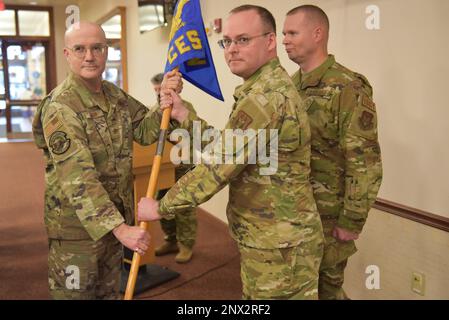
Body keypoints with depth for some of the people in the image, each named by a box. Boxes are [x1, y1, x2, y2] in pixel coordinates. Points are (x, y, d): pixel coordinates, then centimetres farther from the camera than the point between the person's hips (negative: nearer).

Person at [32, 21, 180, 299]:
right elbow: (78, 178, -29)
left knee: (109, 291, 22)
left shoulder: (115, 95, 4)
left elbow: (145, 131, 5)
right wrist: (119, 228, -36)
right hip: (76, 223, -7)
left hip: (115, 216, 7)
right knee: (76, 292, 9)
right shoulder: (60, 107, -21)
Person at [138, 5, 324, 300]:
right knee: (255, 295, 23)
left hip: (279, 243, -10)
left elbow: (218, 165, -25)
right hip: (269, 236, 10)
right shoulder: (269, 87, 11)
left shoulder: (266, 96, -24)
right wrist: (184, 116, 2)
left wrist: (160, 207, -14)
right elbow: (227, 149, 10)